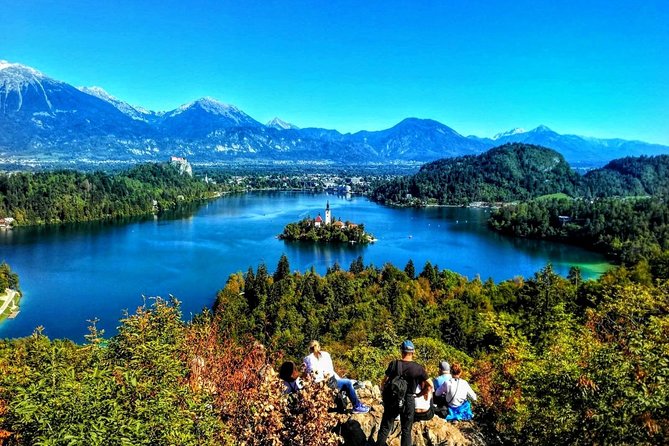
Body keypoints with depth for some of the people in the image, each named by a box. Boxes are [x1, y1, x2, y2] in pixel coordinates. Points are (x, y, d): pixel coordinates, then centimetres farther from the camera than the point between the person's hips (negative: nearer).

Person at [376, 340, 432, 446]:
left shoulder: (393, 364, -9)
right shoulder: (419, 368, -8)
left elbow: (383, 383, -5)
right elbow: (429, 386, -3)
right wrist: (418, 395, 9)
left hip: (392, 401, 0)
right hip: (408, 402, 0)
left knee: (385, 429, 12)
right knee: (406, 431, 12)